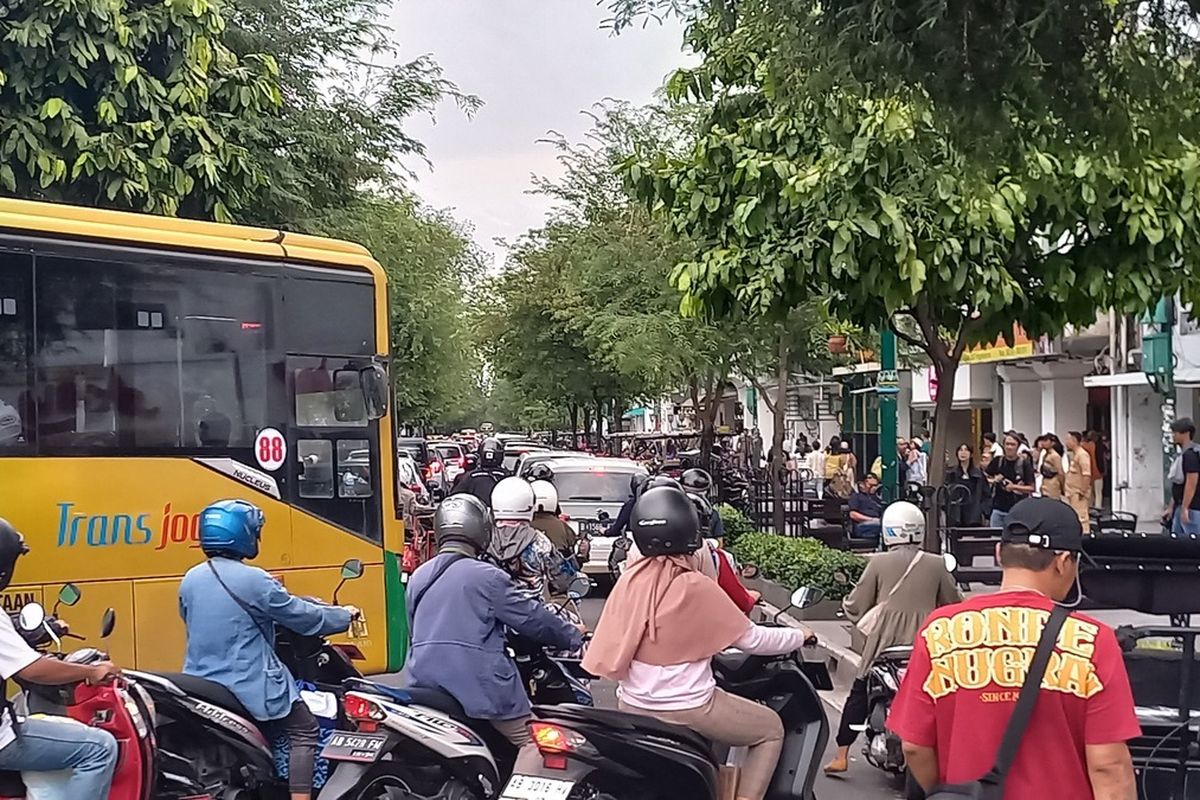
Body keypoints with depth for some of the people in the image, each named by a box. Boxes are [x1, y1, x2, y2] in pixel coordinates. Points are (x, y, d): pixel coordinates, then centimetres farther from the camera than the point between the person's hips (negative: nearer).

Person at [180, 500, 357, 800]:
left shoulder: (190, 580, 3)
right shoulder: (253, 580, -16)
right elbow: (304, 617, -8)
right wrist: (344, 615, 9)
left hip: (201, 686, 7)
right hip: (250, 687, -7)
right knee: (304, 730, 7)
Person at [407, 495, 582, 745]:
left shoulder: (418, 577, 11)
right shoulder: (487, 576, -8)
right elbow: (533, 617, -4)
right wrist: (573, 636, 11)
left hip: (425, 684, 6)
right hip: (479, 684, -6)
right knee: (532, 741, 2)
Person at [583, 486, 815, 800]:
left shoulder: (630, 578, -2)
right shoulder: (696, 587, -17)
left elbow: (611, 647, 7)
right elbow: (752, 639, -9)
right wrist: (799, 636, 8)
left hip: (632, 706, 6)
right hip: (686, 710, -6)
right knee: (771, 728, 12)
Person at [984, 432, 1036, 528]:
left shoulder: (1024, 464, -5)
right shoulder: (997, 462, 4)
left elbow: (1031, 488, -6)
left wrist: (1014, 487, -18)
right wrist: (994, 480, -7)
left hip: (1017, 510, -3)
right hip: (998, 510, 3)